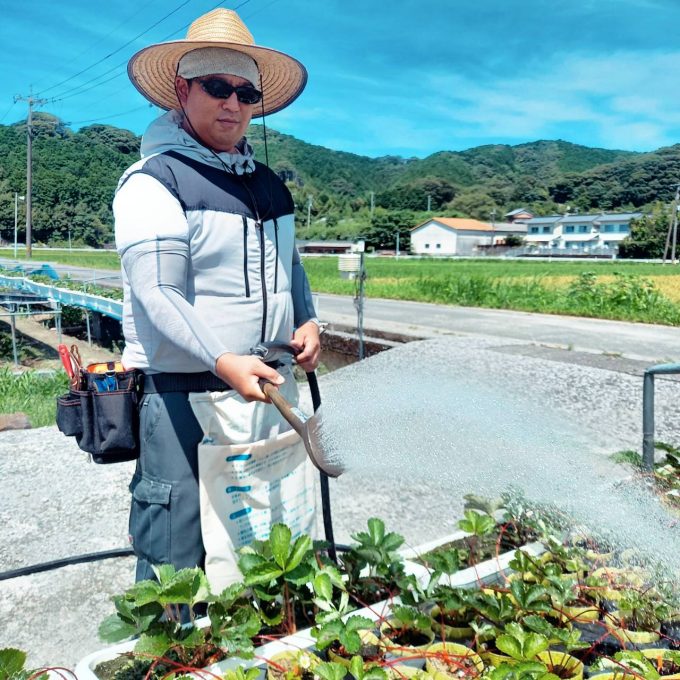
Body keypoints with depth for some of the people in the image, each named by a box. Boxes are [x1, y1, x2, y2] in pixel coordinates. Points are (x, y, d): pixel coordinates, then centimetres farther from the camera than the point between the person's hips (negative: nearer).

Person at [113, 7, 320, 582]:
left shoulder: (269, 184, 15)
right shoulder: (154, 181, -7)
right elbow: (157, 295, -17)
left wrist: (307, 321, 5)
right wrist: (223, 361, -30)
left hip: (267, 387, 7)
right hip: (183, 391, -6)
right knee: (175, 561, 0)